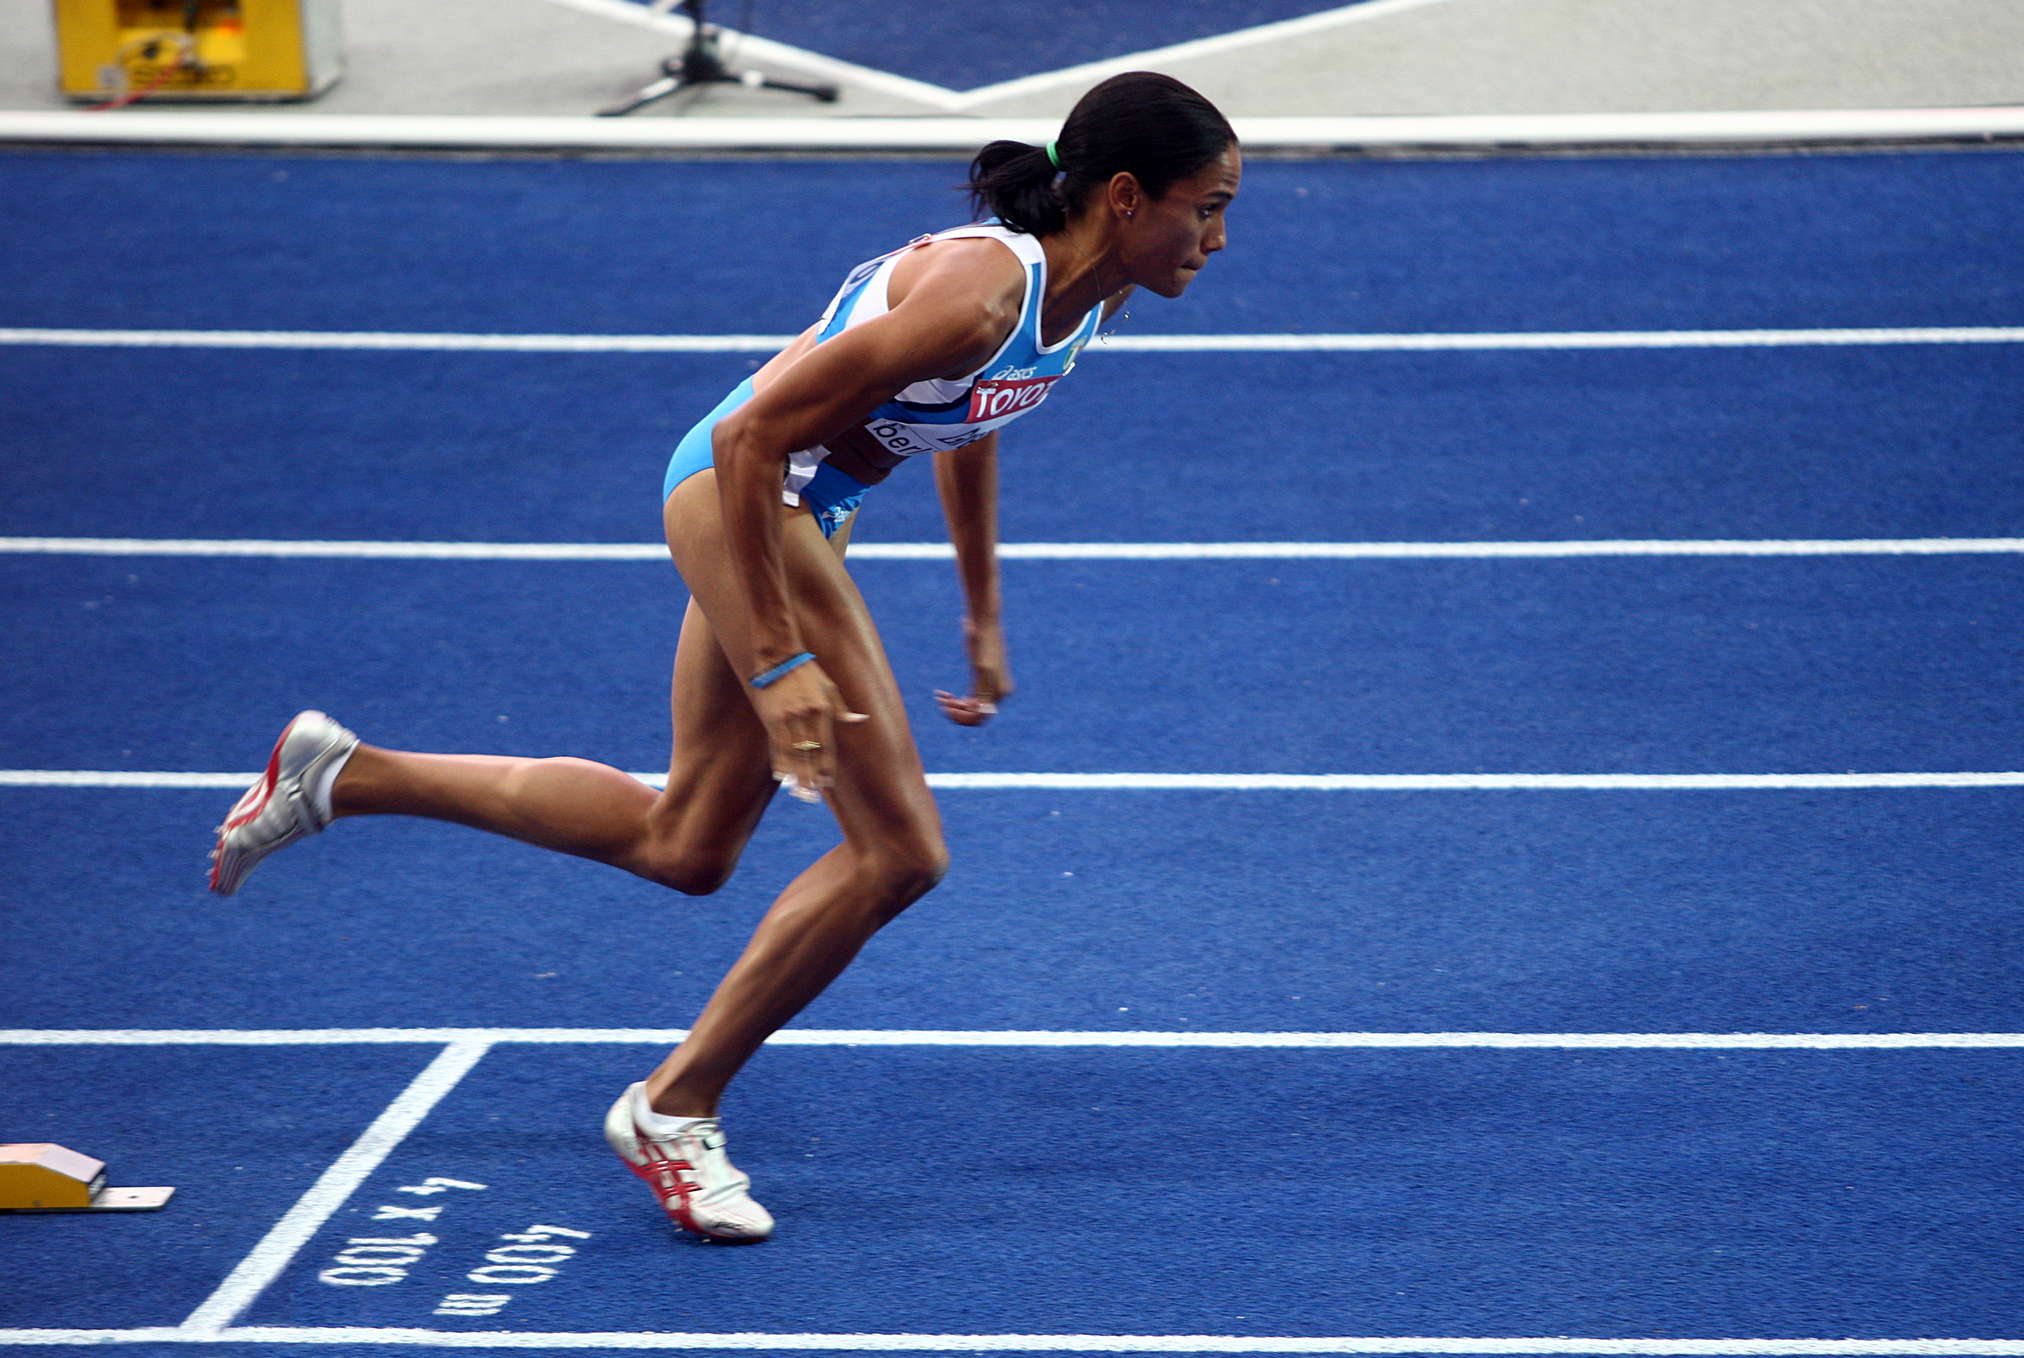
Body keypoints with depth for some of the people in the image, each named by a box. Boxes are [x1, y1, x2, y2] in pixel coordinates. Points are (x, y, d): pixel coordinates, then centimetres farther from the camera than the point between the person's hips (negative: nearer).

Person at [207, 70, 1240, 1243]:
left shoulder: (1085, 289, -2)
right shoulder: (979, 291, -29)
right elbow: (753, 436, -28)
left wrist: (983, 619, 21)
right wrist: (778, 664, -29)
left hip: (798, 516, 9)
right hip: (740, 494, -9)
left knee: (685, 849, 17)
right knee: (900, 851, -12)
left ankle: (345, 778, 25)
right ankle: (673, 1112, 0)